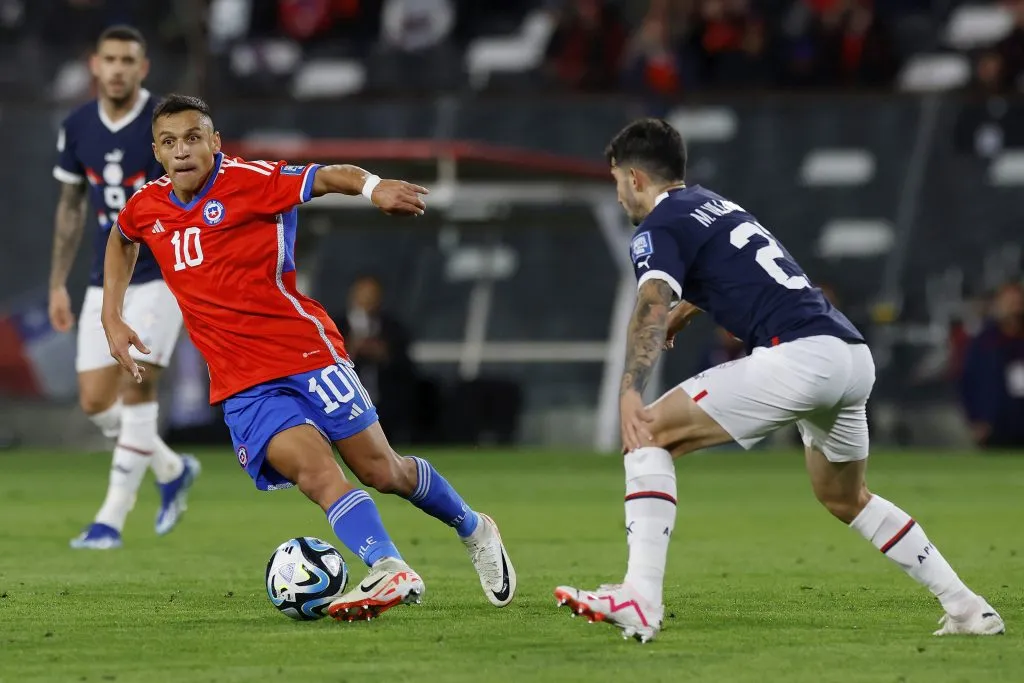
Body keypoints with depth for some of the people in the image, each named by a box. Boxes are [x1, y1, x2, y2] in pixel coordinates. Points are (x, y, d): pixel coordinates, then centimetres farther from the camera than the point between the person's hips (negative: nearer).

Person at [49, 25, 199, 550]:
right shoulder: (77, 128, 2)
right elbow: (70, 206, 13)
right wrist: (58, 284, 12)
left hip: (162, 276, -5)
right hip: (106, 280, 5)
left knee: (137, 386, -15)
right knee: (95, 402, 0)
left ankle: (112, 518, -8)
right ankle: (172, 471, 26)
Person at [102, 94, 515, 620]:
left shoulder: (249, 181, -10)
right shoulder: (146, 208, 6)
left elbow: (325, 177, -22)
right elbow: (120, 241, 29)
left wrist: (372, 185, -43)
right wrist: (112, 319, 20)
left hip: (306, 352, -3)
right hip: (241, 384, 3)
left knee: (380, 469, 2)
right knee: (313, 468, -22)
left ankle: (474, 531, 27)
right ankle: (390, 570, -33)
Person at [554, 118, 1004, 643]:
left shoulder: (659, 227, 1)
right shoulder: (716, 205, 27)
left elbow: (653, 307, -19)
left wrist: (630, 393, -30)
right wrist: (684, 311, 67)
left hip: (798, 356, -9)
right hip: (855, 358, 9)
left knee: (650, 434, -5)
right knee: (845, 499, 29)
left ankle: (641, 599, -17)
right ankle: (968, 609, 27)